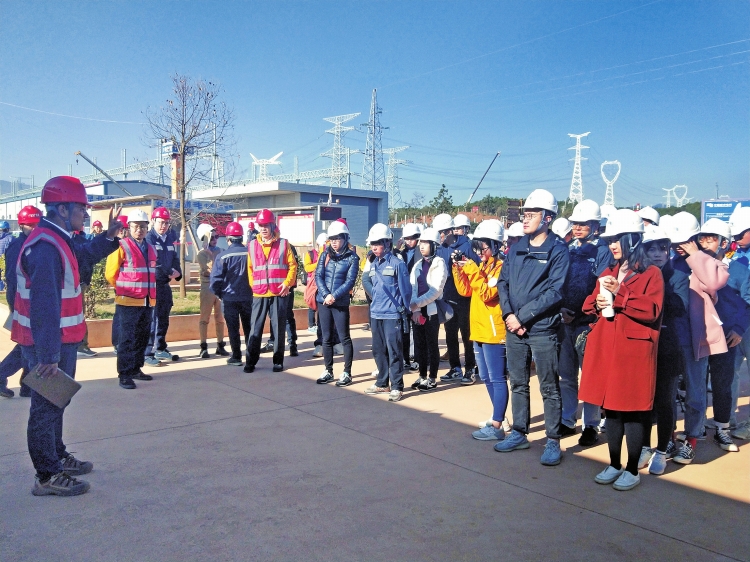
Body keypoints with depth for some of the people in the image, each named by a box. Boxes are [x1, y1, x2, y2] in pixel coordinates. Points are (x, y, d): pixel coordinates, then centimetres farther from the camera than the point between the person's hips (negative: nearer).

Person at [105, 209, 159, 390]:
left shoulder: (151, 249, 13)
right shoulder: (121, 247, -7)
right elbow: (111, 273, -4)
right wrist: (123, 290, 6)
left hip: (147, 301, 7)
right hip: (128, 301, -7)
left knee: (142, 338, 12)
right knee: (127, 338, -5)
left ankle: (136, 369, 23)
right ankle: (124, 375, -1)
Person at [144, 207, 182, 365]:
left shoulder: (171, 238, 11)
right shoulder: (149, 238, -10)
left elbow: (175, 259, 15)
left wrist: (178, 273, -3)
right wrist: (170, 273, -14)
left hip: (165, 284, 7)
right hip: (152, 284, -7)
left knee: (163, 318, 15)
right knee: (151, 319, -8)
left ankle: (160, 349, 26)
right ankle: (147, 353, -3)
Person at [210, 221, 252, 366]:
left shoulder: (223, 256, -11)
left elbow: (216, 278, -11)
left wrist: (218, 293, 6)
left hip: (230, 298, -3)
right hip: (248, 297, 3)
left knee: (233, 329, 6)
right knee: (248, 327, 14)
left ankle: (236, 357, 8)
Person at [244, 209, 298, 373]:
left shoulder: (283, 244, 2)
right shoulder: (252, 245, 7)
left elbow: (292, 265, 1)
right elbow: (250, 268, 14)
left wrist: (287, 283, -9)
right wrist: (253, 285, 3)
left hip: (279, 294, -1)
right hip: (259, 294, 2)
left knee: (279, 328, 4)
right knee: (256, 329, 3)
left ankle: (278, 361, 14)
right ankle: (251, 361, 11)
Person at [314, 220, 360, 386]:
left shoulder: (352, 258, -3)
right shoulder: (324, 255, 7)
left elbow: (350, 281, -10)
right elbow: (318, 276, 0)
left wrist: (334, 296, -19)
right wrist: (326, 295, -15)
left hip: (341, 303, -4)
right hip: (323, 301, 4)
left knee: (344, 338, 1)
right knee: (326, 338, 10)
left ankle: (347, 373, 9)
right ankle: (328, 371, 20)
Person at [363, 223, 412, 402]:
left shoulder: (397, 264, -10)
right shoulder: (373, 265, 9)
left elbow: (405, 289, -7)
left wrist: (404, 310, -3)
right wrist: (375, 302, 16)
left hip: (392, 315, -7)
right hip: (376, 314, 7)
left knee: (394, 352, -1)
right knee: (378, 350, 14)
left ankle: (396, 387, 6)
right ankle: (382, 383, 27)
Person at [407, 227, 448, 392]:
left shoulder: (439, 264, -5)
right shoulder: (418, 264, 12)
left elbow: (436, 290, -14)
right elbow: (412, 288, 2)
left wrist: (418, 303, -17)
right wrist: (415, 309, -11)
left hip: (432, 310, -6)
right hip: (416, 310, 6)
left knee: (432, 344, 1)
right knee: (419, 344, 10)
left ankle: (432, 379, 8)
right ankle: (422, 376, 20)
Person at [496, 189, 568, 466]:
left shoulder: (558, 250, -7)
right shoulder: (516, 247, 10)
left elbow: (555, 291, -14)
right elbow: (503, 282, 8)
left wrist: (523, 316, -15)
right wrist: (509, 314, -8)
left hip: (542, 329, -5)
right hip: (513, 328, 6)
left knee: (549, 388, 3)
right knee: (518, 384, 14)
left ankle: (553, 441, 13)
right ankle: (519, 433, 26)